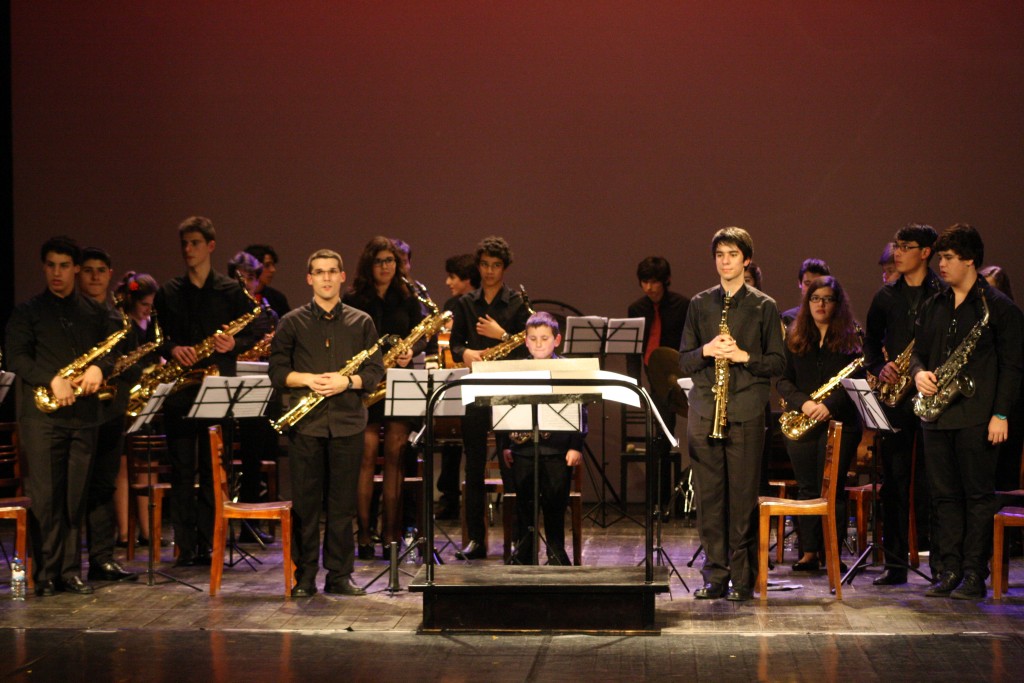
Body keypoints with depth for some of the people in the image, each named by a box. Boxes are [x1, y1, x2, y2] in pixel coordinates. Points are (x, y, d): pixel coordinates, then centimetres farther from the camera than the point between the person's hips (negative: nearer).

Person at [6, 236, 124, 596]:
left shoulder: (96, 313, 16)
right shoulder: (27, 312, 6)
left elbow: (115, 346, 9)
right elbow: (16, 356, -3)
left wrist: (99, 367, -13)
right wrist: (52, 380, -17)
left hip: (83, 414, 3)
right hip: (41, 414, -3)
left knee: (76, 496, 4)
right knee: (45, 496, -5)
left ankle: (70, 571, 10)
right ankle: (46, 575, -1)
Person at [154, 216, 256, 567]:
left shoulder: (231, 291, 7)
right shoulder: (168, 292, 10)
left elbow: (251, 335, 8)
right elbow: (156, 337, 10)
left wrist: (233, 344, -13)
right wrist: (172, 349, -10)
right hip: (179, 390, 1)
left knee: (213, 469, 0)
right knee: (181, 469, -1)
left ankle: (208, 544, 5)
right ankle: (185, 547, 2)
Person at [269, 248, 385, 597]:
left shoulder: (361, 322, 10)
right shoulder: (292, 322, 8)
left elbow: (375, 371, 6)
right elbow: (277, 371, 4)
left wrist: (347, 381, -12)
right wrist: (308, 379, -12)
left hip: (348, 422, 1)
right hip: (305, 423, -1)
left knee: (343, 501, 3)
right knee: (305, 502, 1)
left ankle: (339, 575, 12)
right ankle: (304, 577, 8)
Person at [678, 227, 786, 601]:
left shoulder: (764, 306, 6)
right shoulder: (700, 304, 13)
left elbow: (778, 362, 3)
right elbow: (684, 362, 11)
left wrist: (744, 356, -12)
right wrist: (706, 351, -9)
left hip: (746, 412, -2)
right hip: (704, 411, 2)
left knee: (743, 497, -4)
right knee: (709, 496, 2)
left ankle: (742, 578, 3)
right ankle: (714, 575, 10)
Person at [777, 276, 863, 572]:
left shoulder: (852, 337, 2)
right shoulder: (795, 337, 12)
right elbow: (783, 380, 7)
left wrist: (829, 405, -18)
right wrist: (802, 403, -11)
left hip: (839, 422, -3)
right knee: (806, 488, 5)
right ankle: (809, 552, 11)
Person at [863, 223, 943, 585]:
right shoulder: (886, 296, 13)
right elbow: (871, 340, 19)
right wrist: (880, 368, 1)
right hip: (895, 397, 4)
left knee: (931, 480, -4)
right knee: (894, 479, 4)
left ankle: (939, 560, 2)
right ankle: (895, 562, 9)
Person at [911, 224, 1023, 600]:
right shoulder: (934, 306, 15)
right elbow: (919, 351, 22)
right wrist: (918, 372, -2)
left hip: (977, 417, -6)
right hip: (937, 413, 6)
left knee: (978, 495, -2)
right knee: (945, 494, 7)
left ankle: (975, 576, 1)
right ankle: (950, 570, 13)